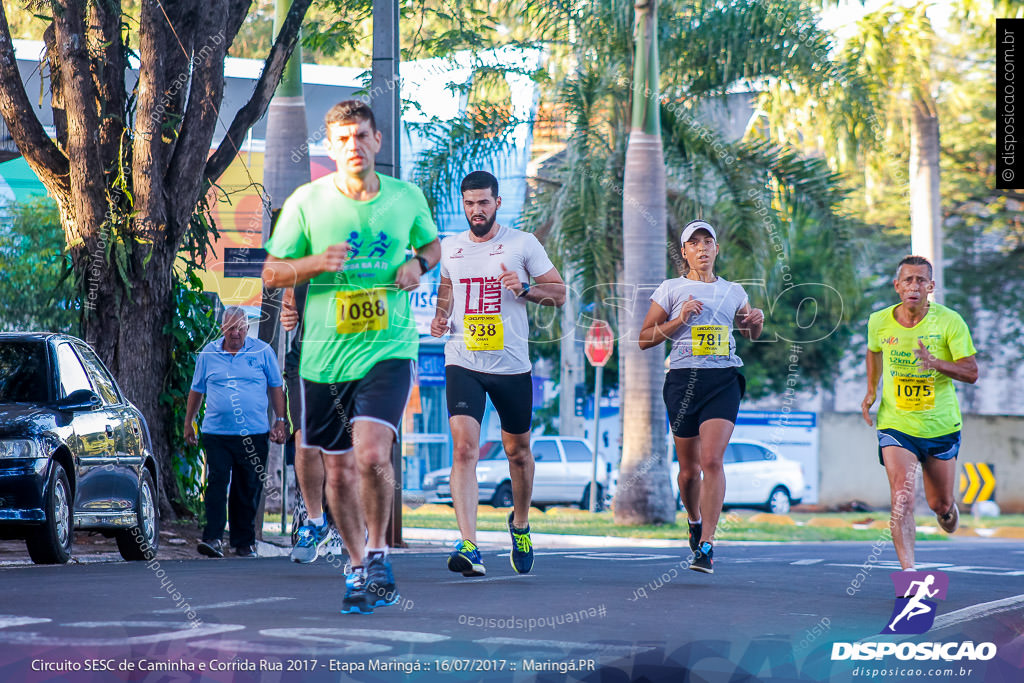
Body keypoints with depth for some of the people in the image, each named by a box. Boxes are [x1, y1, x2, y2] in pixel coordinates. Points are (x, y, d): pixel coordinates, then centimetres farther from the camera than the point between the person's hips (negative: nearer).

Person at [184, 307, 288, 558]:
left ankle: (244, 542, 13)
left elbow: (276, 387, 10)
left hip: (254, 434, 0)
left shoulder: (263, 352, 5)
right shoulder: (208, 354, 7)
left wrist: (280, 422, 5)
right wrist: (188, 423, 16)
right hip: (216, 433, 0)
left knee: (248, 490, 4)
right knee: (216, 483, -12)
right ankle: (212, 538, -13)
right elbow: (197, 391, 16)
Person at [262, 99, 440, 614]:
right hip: (324, 354, 1)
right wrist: (317, 262, -15)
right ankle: (358, 567, 26)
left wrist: (418, 264, -1)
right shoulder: (306, 202, -1)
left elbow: (432, 244, 22)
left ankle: (378, 552, 2)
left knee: (372, 454, -20)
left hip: (389, 347, -1)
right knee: (338, 470, 8)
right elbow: (271, 272, 3)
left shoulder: (407, 198, 3)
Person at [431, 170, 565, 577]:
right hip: (463, 364, 1)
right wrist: (440, 316, 7)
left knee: (518, 452, 14)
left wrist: (524, 289, -17)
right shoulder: (450, 247, 8)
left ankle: (520, 523, 42)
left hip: (512, 366, -1)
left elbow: (559, 292, 1)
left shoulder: (523, 244, -1)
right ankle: (469, 546, -25)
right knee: (464, 448, -17)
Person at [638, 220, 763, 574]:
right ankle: (695, 522, 37)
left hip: (723, 380, 0)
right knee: (689, 467, 6)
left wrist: (756, 321, 6)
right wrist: (679, 320, -9)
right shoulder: (672, 289, 7)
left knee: (712, 459, -17)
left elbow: (750, 333, 29)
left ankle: (706, 546, -18)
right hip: (684, 379, 0)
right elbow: (645, 338, 4)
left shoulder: (733, 291, 14)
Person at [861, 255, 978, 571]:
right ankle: (908, 571, -24)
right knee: (902, 499, -20)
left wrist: (936, 363, -29)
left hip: (941, 426, 0)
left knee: (940, 504, 13)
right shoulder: (879, 322, -4)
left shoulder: (950, 322, -11)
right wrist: (871, 390, 8)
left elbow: (971, 373, -13)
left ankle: (948, 510, 50)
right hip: (895, 425, 0)